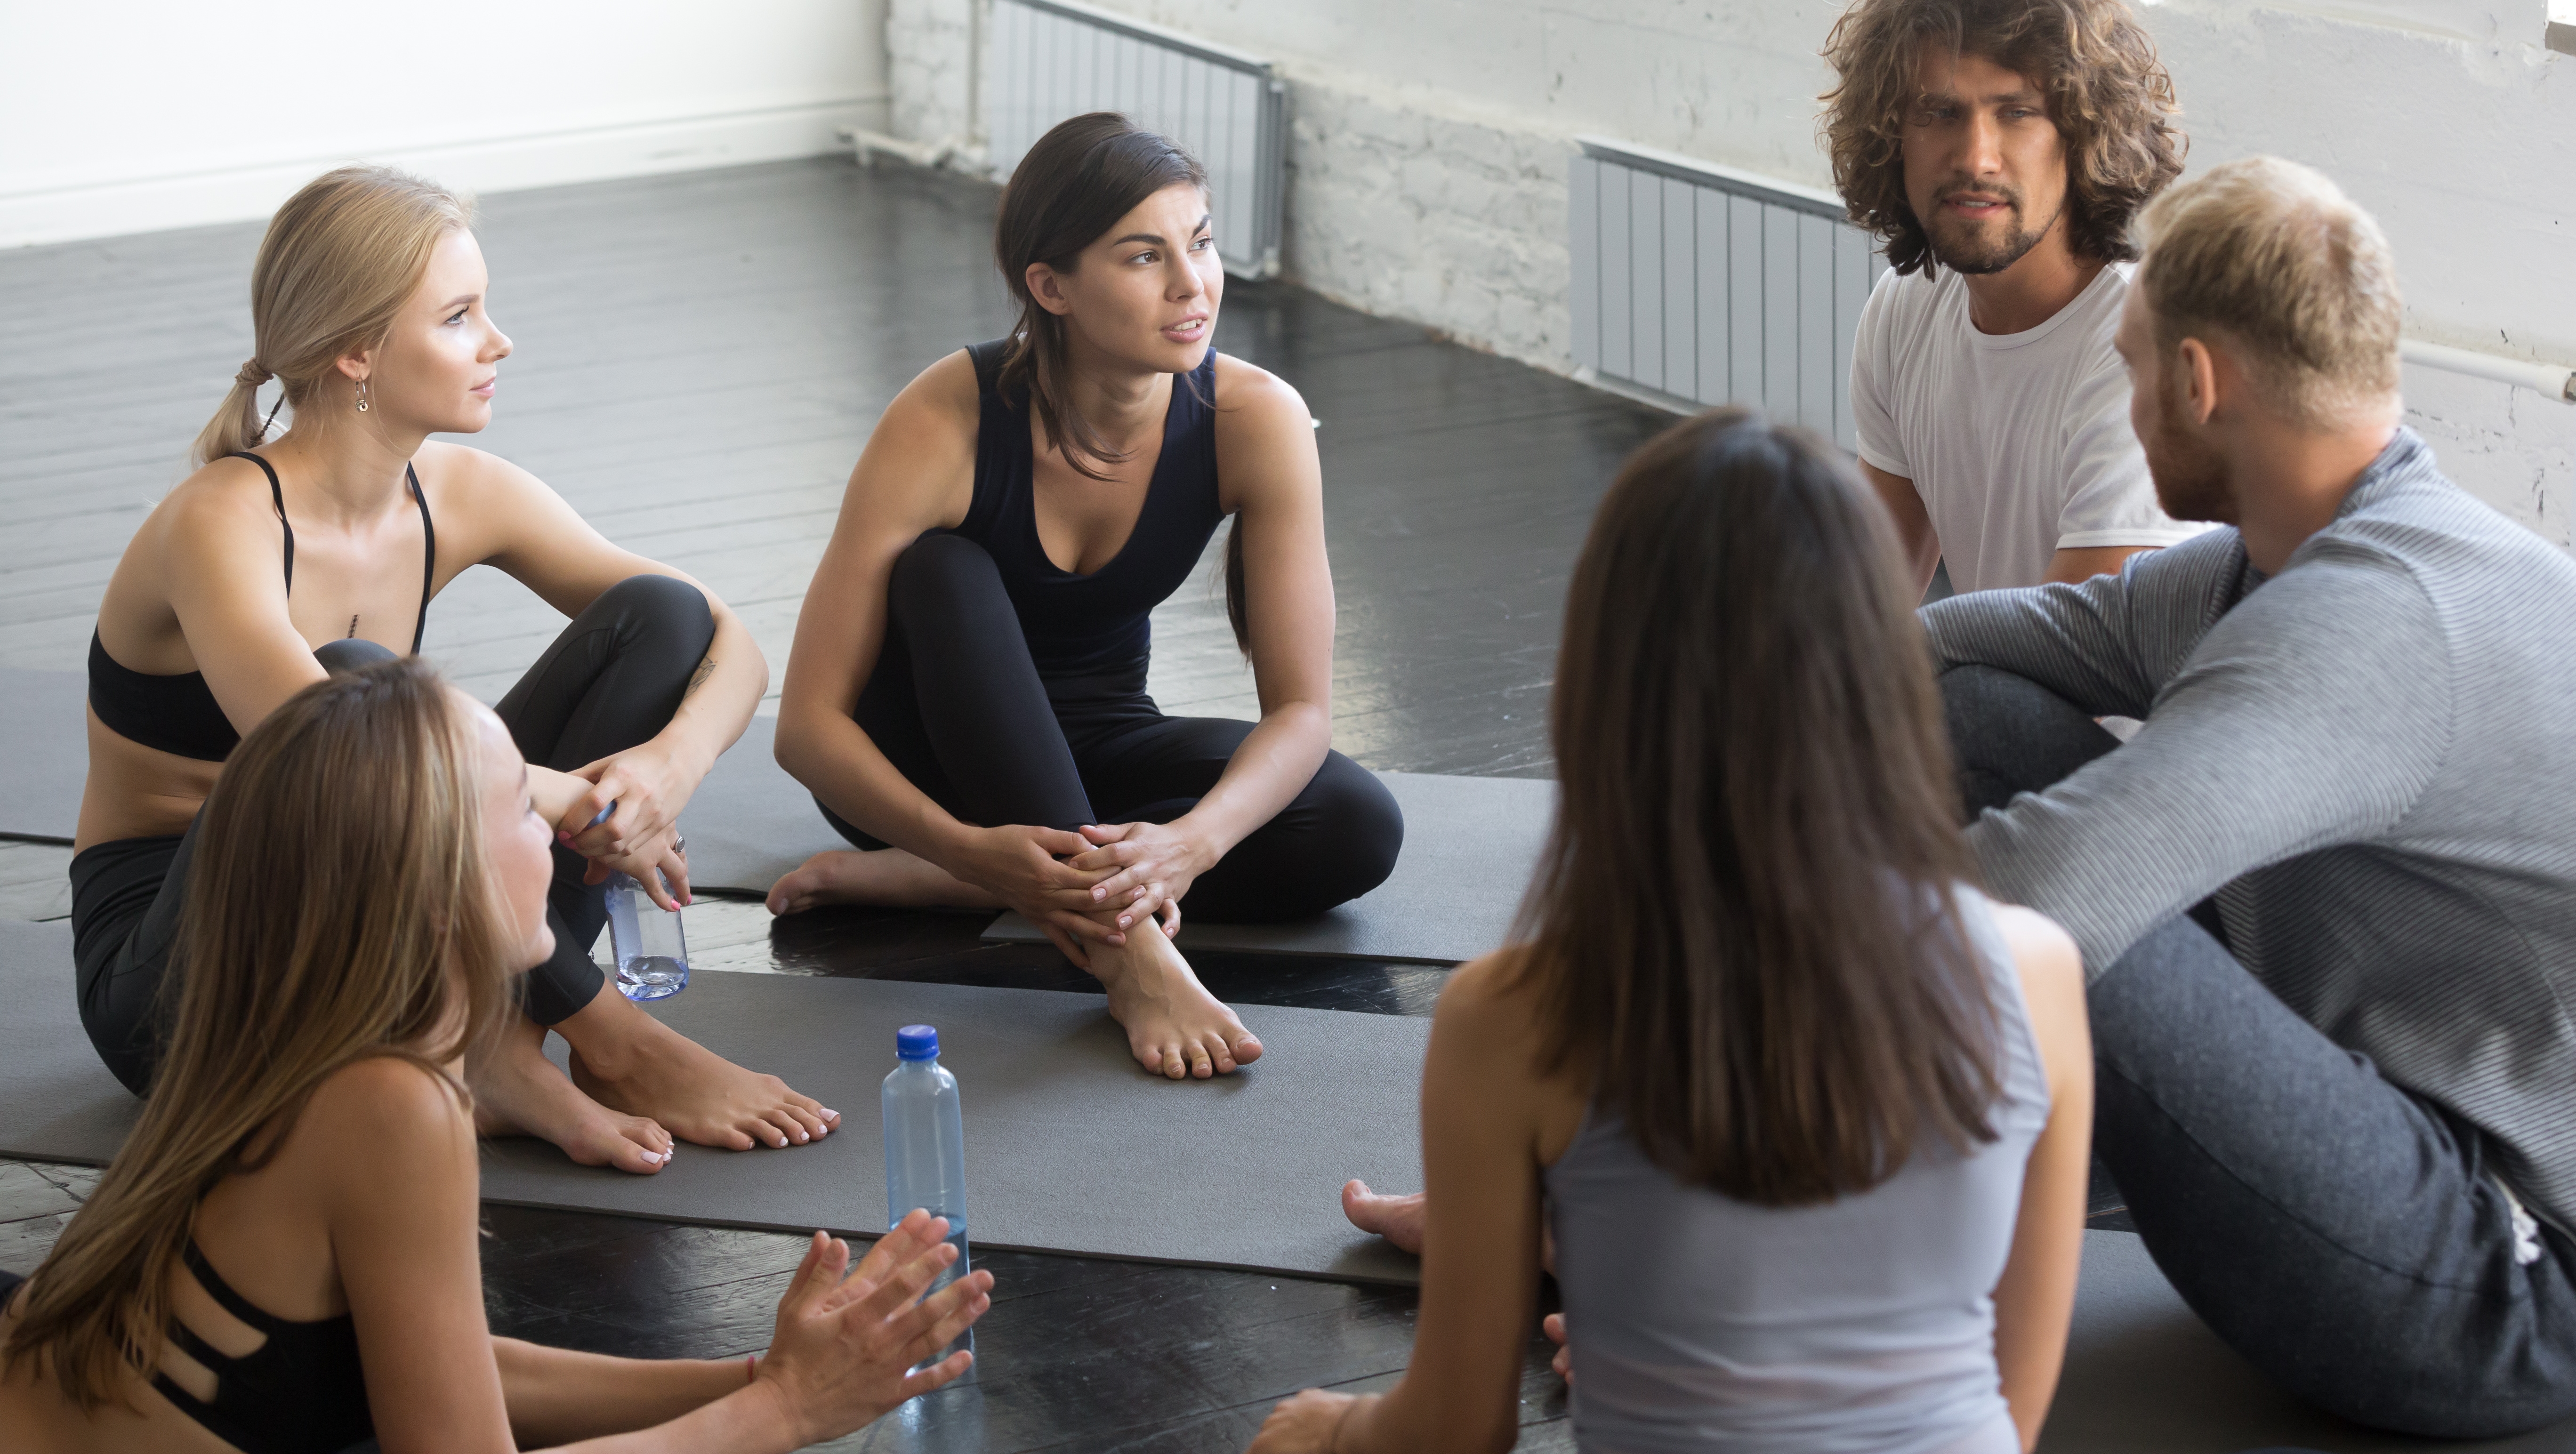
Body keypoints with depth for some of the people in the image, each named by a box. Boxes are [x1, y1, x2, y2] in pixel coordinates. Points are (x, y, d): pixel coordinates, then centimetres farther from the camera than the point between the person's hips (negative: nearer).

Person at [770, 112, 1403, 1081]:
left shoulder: (1254, 421, -22)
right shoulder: (946, 425, -28)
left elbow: (1301, 709, -21)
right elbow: (807, 723, -28)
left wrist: (1191, 842, -42)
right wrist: (972, 849, -45)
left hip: (1088, 748, 3)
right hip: (926, 747, -3)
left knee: (1357, 830, -23)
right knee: (944, 573, -34)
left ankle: (905, 879, -23)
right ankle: (1126, 953, -43)